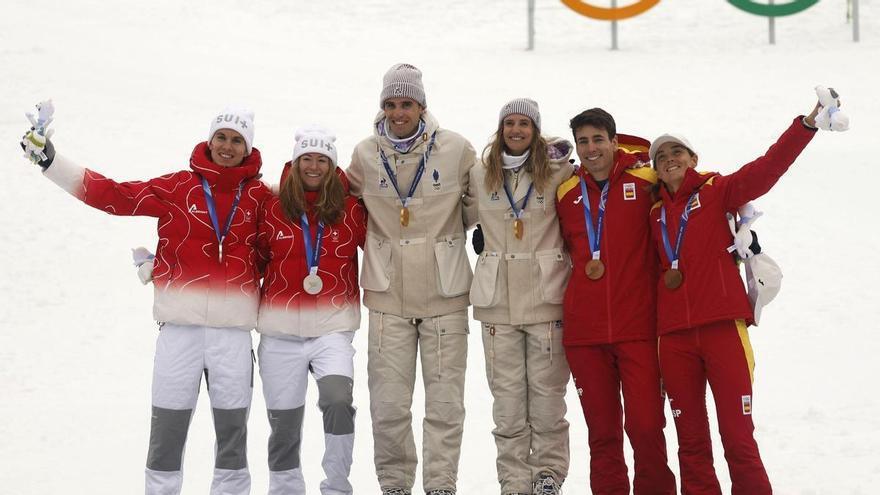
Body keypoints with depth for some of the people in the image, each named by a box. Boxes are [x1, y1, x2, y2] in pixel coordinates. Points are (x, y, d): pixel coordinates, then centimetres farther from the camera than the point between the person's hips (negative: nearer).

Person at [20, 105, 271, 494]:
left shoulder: (260, 197, 6)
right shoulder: (177, 188, 3)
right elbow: (114, 196, 1)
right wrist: (51, 161, -1)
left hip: (234, 329, 1)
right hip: (180, 325, -1)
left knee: (233, 433, 8)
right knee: (167, 430, 3)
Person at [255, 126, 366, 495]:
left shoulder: (350, 211, 1)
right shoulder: (273, 208, 3)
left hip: (332, 326, -1)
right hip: (281, 331, 1)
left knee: (337, 398, -25)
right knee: (284, 421, 7)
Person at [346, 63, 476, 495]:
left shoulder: (456, 150, -3)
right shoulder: (365, 154, 2)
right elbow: (349, 200, 21)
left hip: (444, 294, -1)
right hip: (388, 294, 1)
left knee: (445, 399, 2)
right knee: (388, 402, 2)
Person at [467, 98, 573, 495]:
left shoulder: (557, 172, 1)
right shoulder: (480, 176, 10)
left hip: (546, 296, -2)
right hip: (498, 299, 2)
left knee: (547, 392, 0)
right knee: (507, 395, 3)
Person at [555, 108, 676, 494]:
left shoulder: (645, 180, -2)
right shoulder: (567, 193, 10)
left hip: (637, 327, -3)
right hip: (584, 329, 3)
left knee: (645, 426, -7)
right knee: (602, 430, 6)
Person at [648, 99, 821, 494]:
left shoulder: (717, 191, 3)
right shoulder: (655, 213, 14)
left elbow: (768, 168, -10)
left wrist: (807, 124, -22)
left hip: (722, 327, -4)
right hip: (674, 335, 4)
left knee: (738, 435, -7)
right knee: (690, 439, 7)